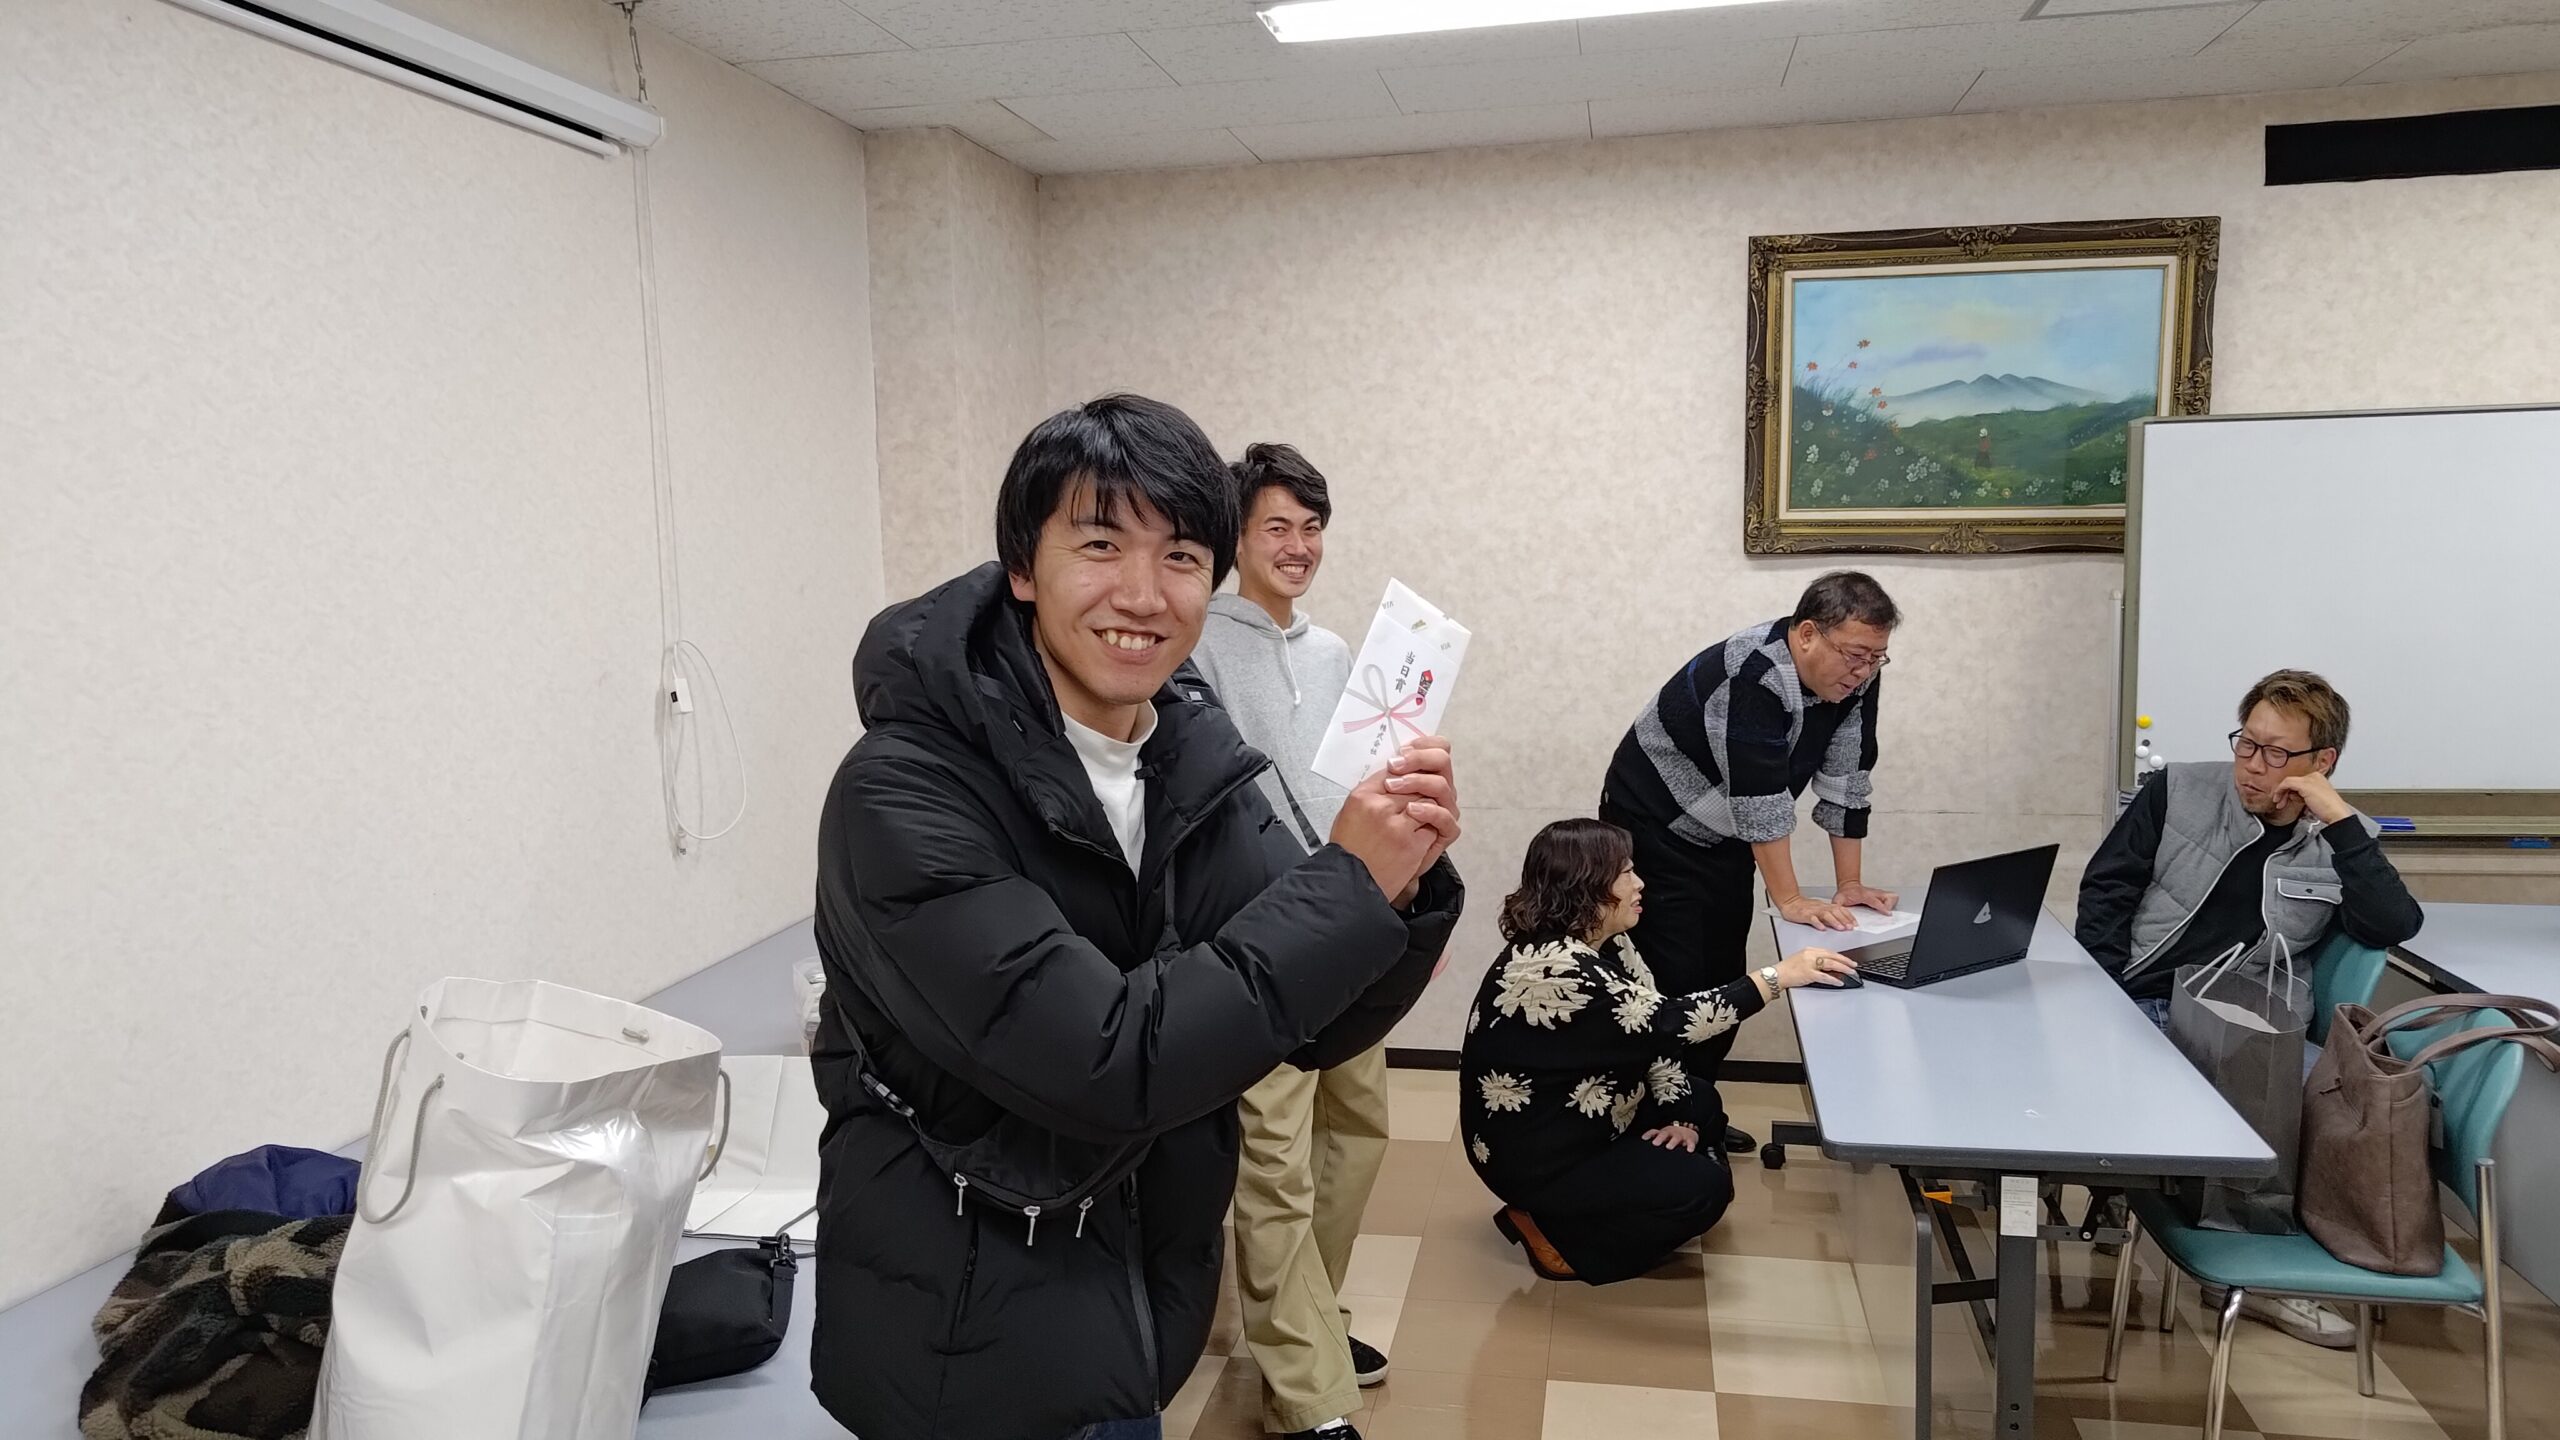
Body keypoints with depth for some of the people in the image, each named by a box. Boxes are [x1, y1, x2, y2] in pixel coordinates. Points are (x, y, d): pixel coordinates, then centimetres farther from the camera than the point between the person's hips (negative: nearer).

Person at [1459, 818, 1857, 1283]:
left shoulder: (1605, 943, -1)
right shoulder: (1554, 969, -32)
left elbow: (1652, 1030, 4)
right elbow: (1667, 1023, -32)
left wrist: (1680, 1115, -8)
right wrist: (1779, 975, -28)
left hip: (1580, 1119, 10)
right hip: (1535, 1157, -10)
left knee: (1702, 1101, 17)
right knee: (1703, 1188, -13)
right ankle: (1556, 1234, -2)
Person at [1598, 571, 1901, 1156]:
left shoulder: (1854, 679, -8)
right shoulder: (1754, 677, -32)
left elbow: (1845, 782, -4)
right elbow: (1760, 800, -31)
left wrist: (1850, 885, -5)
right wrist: (1790, 901, -28)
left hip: (1725, 838, 8)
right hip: (1654, 828, -8)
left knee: (1723, 983, 10)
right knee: (1674, 982, -10)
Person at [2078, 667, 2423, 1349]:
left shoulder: (2343, 841, 8)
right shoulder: (2178, 792, 4)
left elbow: (2393, 926, -10)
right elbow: (2105, 891, 4)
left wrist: (2339, 819, -14)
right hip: (2138, 1009, -1)